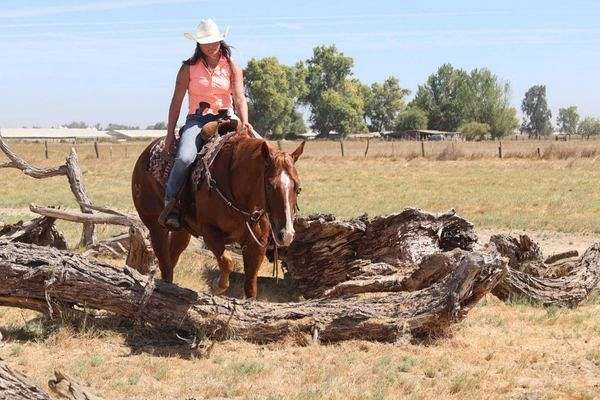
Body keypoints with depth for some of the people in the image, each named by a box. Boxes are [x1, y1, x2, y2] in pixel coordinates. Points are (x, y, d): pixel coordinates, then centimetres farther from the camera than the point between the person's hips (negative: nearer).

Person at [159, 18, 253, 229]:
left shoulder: (231, 66, 7)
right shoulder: (189, 67, 4)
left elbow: (239, 97, -3)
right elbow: (176, 102, 5)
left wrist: (244, 122, -23)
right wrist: (170, 134, -2)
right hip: (197, 120, -1)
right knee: (185, 158, -31)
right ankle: (170, 205, -19)